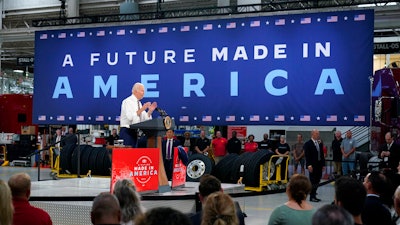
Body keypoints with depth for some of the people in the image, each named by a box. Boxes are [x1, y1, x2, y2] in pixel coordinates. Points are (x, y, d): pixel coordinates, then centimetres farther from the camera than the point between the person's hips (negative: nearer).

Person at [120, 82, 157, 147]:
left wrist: (150, 111, -3)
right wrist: (142, 109, -25)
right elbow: (130, 117, -25)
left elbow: (144, 119, 13)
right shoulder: (128, 101, -10)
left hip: (134, 132, 9)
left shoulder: (139, 103, 14)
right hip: (127, 132, -9)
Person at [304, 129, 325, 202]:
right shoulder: (308, 144, -7)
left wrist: (323, 164, 10)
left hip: (319, 165, 7)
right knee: (313, 181, -3)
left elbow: (322, 155, 15)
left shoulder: (320, 144, 13)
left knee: (317, 181, 8)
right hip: (312, 166, -7)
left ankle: (314, 195, 17)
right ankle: (312, 197, 4)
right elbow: (307, 156, -13)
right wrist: (309, 165, -20)